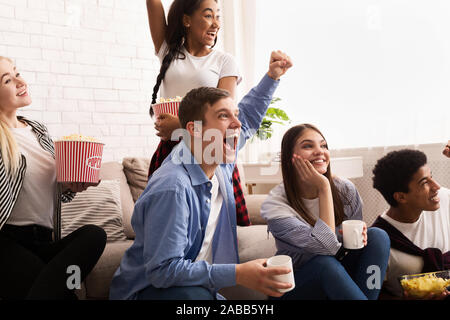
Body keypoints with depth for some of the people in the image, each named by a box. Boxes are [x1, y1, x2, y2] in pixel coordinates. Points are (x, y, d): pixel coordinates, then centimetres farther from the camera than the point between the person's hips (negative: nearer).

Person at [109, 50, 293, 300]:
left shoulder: (218, 162, -2)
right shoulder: (172, 188, -29)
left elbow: (248, 117, 19)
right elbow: (162, 270, -30)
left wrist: (272, 75, 15)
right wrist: (237, 274, -34)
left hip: (197, 286, 8)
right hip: (145, 290, -7)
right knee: (195, 295, -38)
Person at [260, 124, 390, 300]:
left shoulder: (345, 189, -8)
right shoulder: (275, 205, -22)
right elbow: (327, 246, -30)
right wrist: (323, 187, -29)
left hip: (339, 276, 5)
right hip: (296, 287, -5)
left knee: (377, 235, -18)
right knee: (325, 262, -36)